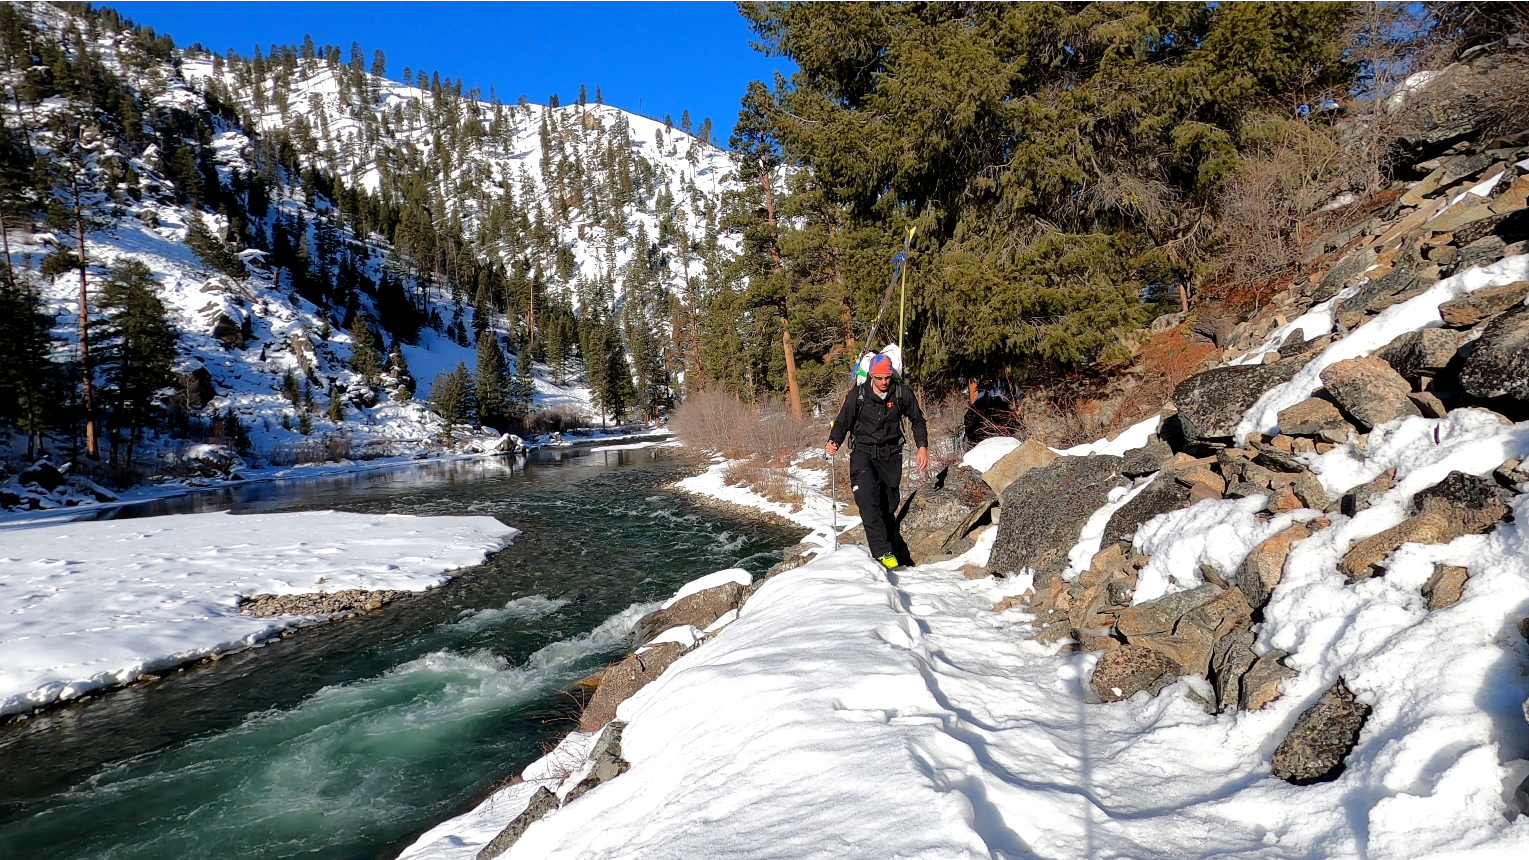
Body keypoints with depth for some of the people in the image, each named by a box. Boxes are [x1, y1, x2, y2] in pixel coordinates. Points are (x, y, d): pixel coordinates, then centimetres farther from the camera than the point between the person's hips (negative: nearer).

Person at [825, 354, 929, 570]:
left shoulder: (902, 393, -3)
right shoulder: (857, 395, -7)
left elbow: (917, 420, 11)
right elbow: (843, 422, 0)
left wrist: (922, 446, 1)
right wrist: (834, 442, -19)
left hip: (891, 455, 2)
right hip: (863, 453, -2)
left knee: (889, 504, 9)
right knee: (868, 499, -21)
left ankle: (893, 544, 31)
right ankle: (883, 551, -23)